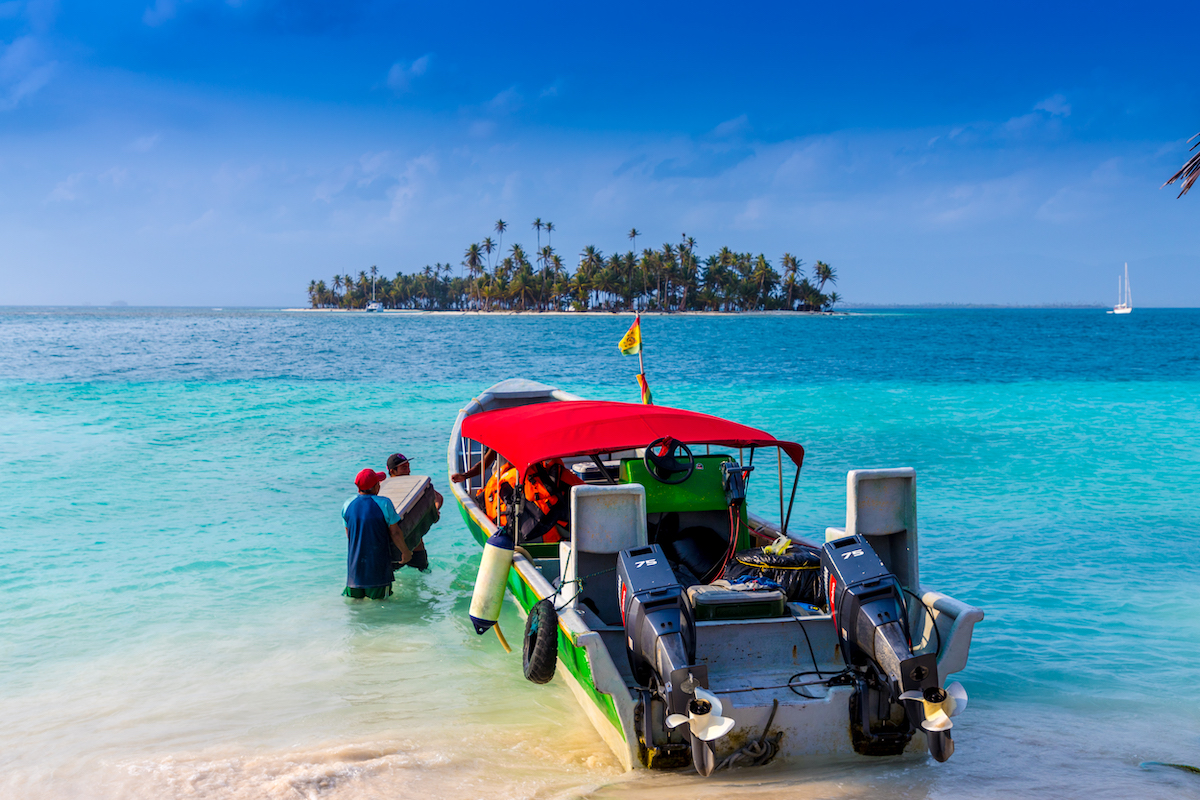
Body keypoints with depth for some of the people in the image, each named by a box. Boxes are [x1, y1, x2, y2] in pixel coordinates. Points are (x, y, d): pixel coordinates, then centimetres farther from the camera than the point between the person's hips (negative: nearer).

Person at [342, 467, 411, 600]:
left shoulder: (347, 505, 0)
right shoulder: (384, 504, -14)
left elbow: (348, 534, 12)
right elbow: (395, 533, -9)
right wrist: (405, 552, 6)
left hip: (355, 562, 4)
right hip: (378, 562, -4)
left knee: (356, 600, 15)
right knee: (380, 602, 7)